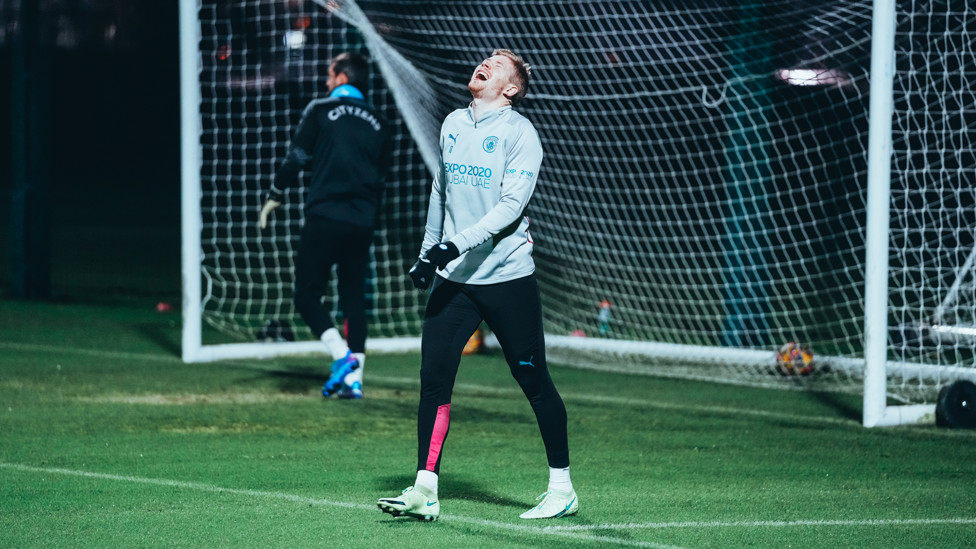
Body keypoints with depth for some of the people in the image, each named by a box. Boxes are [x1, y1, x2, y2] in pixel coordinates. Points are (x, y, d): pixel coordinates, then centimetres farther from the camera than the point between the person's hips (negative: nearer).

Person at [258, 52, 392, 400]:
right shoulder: (378, 124, 14)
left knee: (308, 294, 0)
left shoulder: (321, 111, 2)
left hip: (324, 217, -4)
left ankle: (342, 355, -20)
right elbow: (381, 177, 16)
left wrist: (274, 197, 12)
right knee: (354, 296, 10)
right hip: (362, 223, 5)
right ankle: (354, 376, 3)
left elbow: (296, 158, 1)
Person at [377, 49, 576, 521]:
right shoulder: (452, 125, 11)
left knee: (534, 381, 1)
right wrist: (428, 250, 26)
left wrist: (459, 242, -27)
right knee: (433, 379, -5)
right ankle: (425, 491, -3)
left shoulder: (519, 132, -8)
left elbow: (511, 204, -17)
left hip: (507, 277, -5)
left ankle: (562, 488, 12)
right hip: (453, 279, 5)